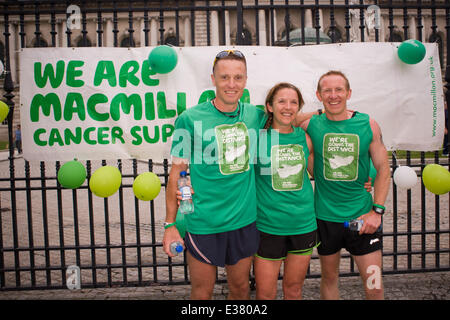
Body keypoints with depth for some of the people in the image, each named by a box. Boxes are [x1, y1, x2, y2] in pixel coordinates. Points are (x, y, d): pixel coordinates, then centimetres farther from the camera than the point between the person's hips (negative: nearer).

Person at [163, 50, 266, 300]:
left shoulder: (254, 115, 1)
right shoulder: (190, 119, -9)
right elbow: (176, 174, -6)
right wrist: (170, 225, -7)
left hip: (244, 220, 4)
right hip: (203, 223, -3)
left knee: (240, 288, 19)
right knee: (202, 292, 12)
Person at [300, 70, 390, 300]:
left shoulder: (369, 125, -3)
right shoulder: (310, 125, -4)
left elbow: (383, 169, 1)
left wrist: (377, 210, -6)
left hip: (362, 215, 0)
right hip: (325, 215, 0)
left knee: (374, 286, 3)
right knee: (329, 278, 15)